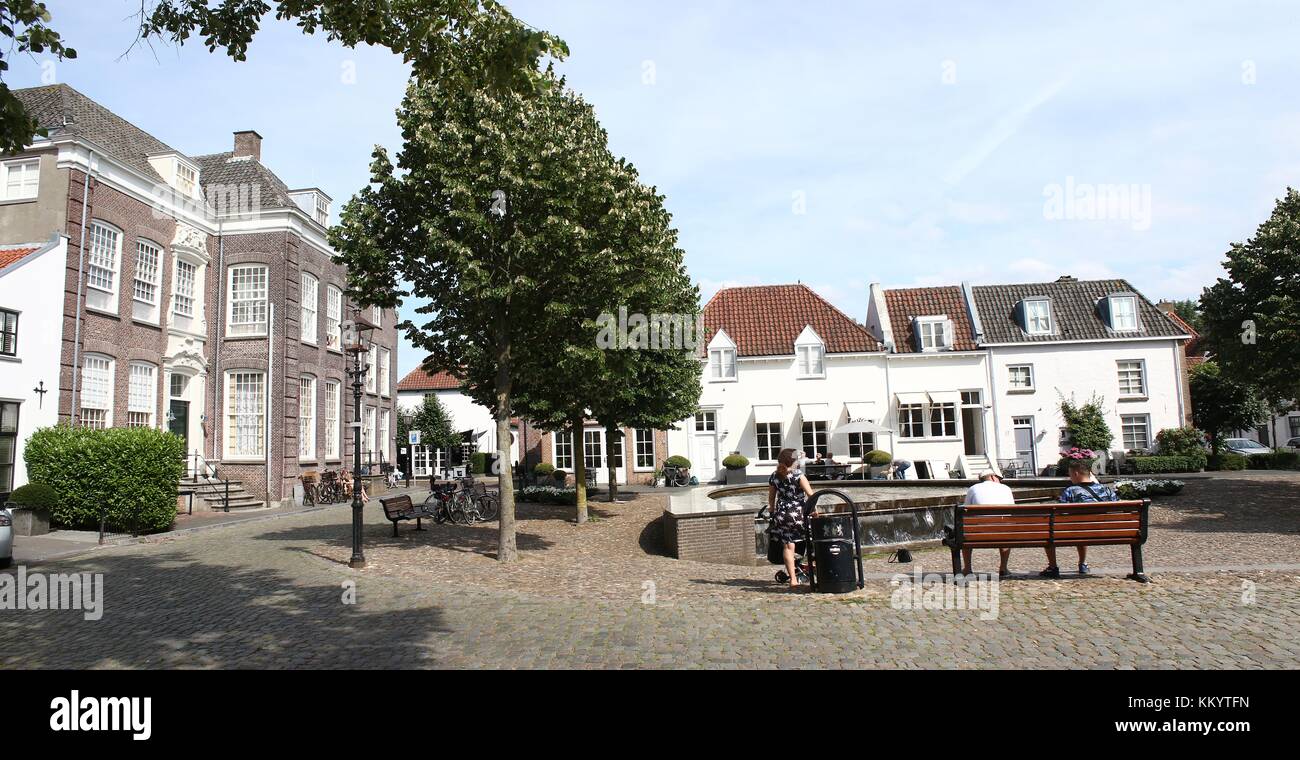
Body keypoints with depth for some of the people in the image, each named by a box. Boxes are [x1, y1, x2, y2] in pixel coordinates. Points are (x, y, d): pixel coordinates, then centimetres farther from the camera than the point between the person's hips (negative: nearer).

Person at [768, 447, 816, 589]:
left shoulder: (774, 477, 6)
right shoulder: (798, 475, -7)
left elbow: (771, 496, 16)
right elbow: (810, 494, -13)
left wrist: (772, 509, 31)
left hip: (782, 514, 4)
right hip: (798, 512, -4)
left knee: (788, 546, 5)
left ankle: (793, 578, 2)